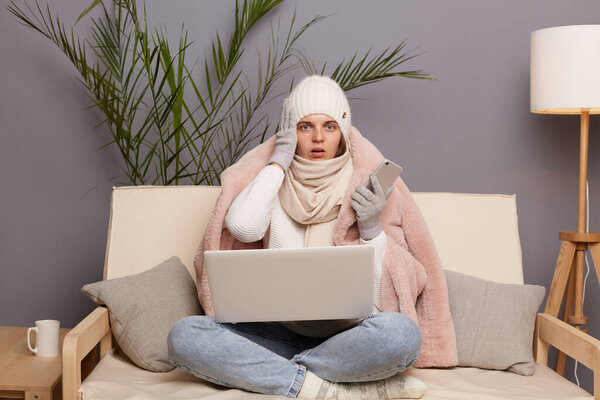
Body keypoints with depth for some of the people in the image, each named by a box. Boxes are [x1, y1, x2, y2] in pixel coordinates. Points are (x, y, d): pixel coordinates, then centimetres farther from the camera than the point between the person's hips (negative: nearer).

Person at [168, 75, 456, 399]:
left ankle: (271, 374, -19)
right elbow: (241, 227, -14)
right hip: (280, 332, 1)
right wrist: (281, 157, -4)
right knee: (183, 335, -25)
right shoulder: (274, 184, 10)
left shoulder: (364, 189, 7)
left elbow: (378, 288, 4)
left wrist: (370, 226, -12)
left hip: (346, 334, -1)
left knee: (401, 332, -35)